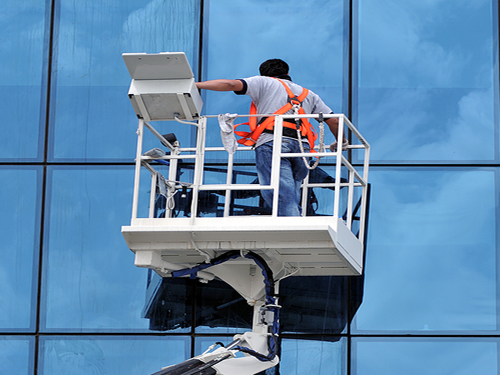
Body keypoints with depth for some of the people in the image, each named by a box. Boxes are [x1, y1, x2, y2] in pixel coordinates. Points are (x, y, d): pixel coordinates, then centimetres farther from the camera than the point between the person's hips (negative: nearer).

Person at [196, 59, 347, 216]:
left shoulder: (264, 82, 20)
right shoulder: (308, 94, 33)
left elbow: (231, 84, 6)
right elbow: (333, 121, 31)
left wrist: (195, 85, 9)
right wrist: (341, 142, 49)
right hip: (302, 147, 4)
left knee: (284, 202, -16)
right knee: (292, 203, 4)